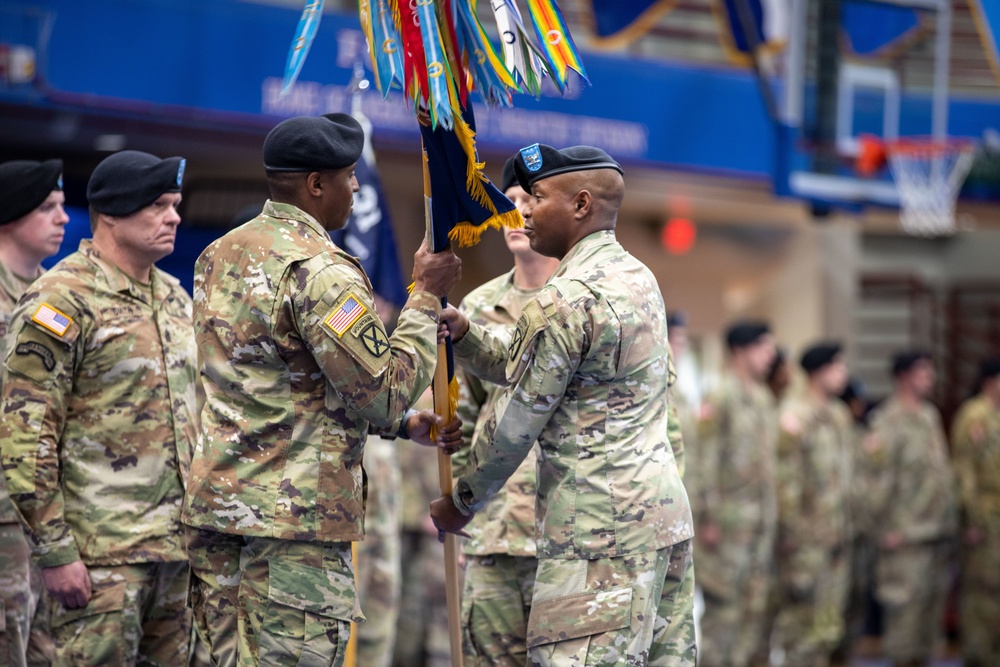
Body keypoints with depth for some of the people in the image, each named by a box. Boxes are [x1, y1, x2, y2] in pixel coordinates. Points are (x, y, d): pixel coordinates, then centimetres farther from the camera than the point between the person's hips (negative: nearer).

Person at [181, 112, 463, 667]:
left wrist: (403, 423, 15)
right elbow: (384, 393, -13)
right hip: (297, 515, -9)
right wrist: (426, 297, -2)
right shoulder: (322, 273, -15)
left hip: (212, 501, 9)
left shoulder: (218, 257, 14)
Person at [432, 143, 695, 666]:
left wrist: (462, 502, 5)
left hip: (600, 524, -10)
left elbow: (516, 422, -8)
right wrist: (463, 335, 6)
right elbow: (520, 366, 21)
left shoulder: (566, 300, -13)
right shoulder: (636, 278, 16)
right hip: (664, 506, 10)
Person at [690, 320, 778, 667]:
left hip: (763, 517, 8)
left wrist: (772, 509, 16)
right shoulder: (721, 397, -11)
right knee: (723, 603, -6)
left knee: (755, 604, 9)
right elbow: (705, 460, -14)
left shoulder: (765, 398, 14)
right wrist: (708, 517, -17)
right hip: (730, 516, -8)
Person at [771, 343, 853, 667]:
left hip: (836, 536, 8)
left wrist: (846, 525, 18)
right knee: (799, 618, -8)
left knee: (828, 625, 10)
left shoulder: (841, 415, 16)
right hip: (805, 535, -8)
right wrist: (791, 528, -16)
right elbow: (786, 478, -14)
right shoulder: (795, 414, -11)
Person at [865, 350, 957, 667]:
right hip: (907, 532, -8)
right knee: (906, 597, -8)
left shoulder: (931, 415, 15)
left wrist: (950, 519, 18)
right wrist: (886, 527, -16)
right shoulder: (888, 421, -11)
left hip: (938, 529, 8)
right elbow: (880, 477, -14)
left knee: (934, 598, 10)